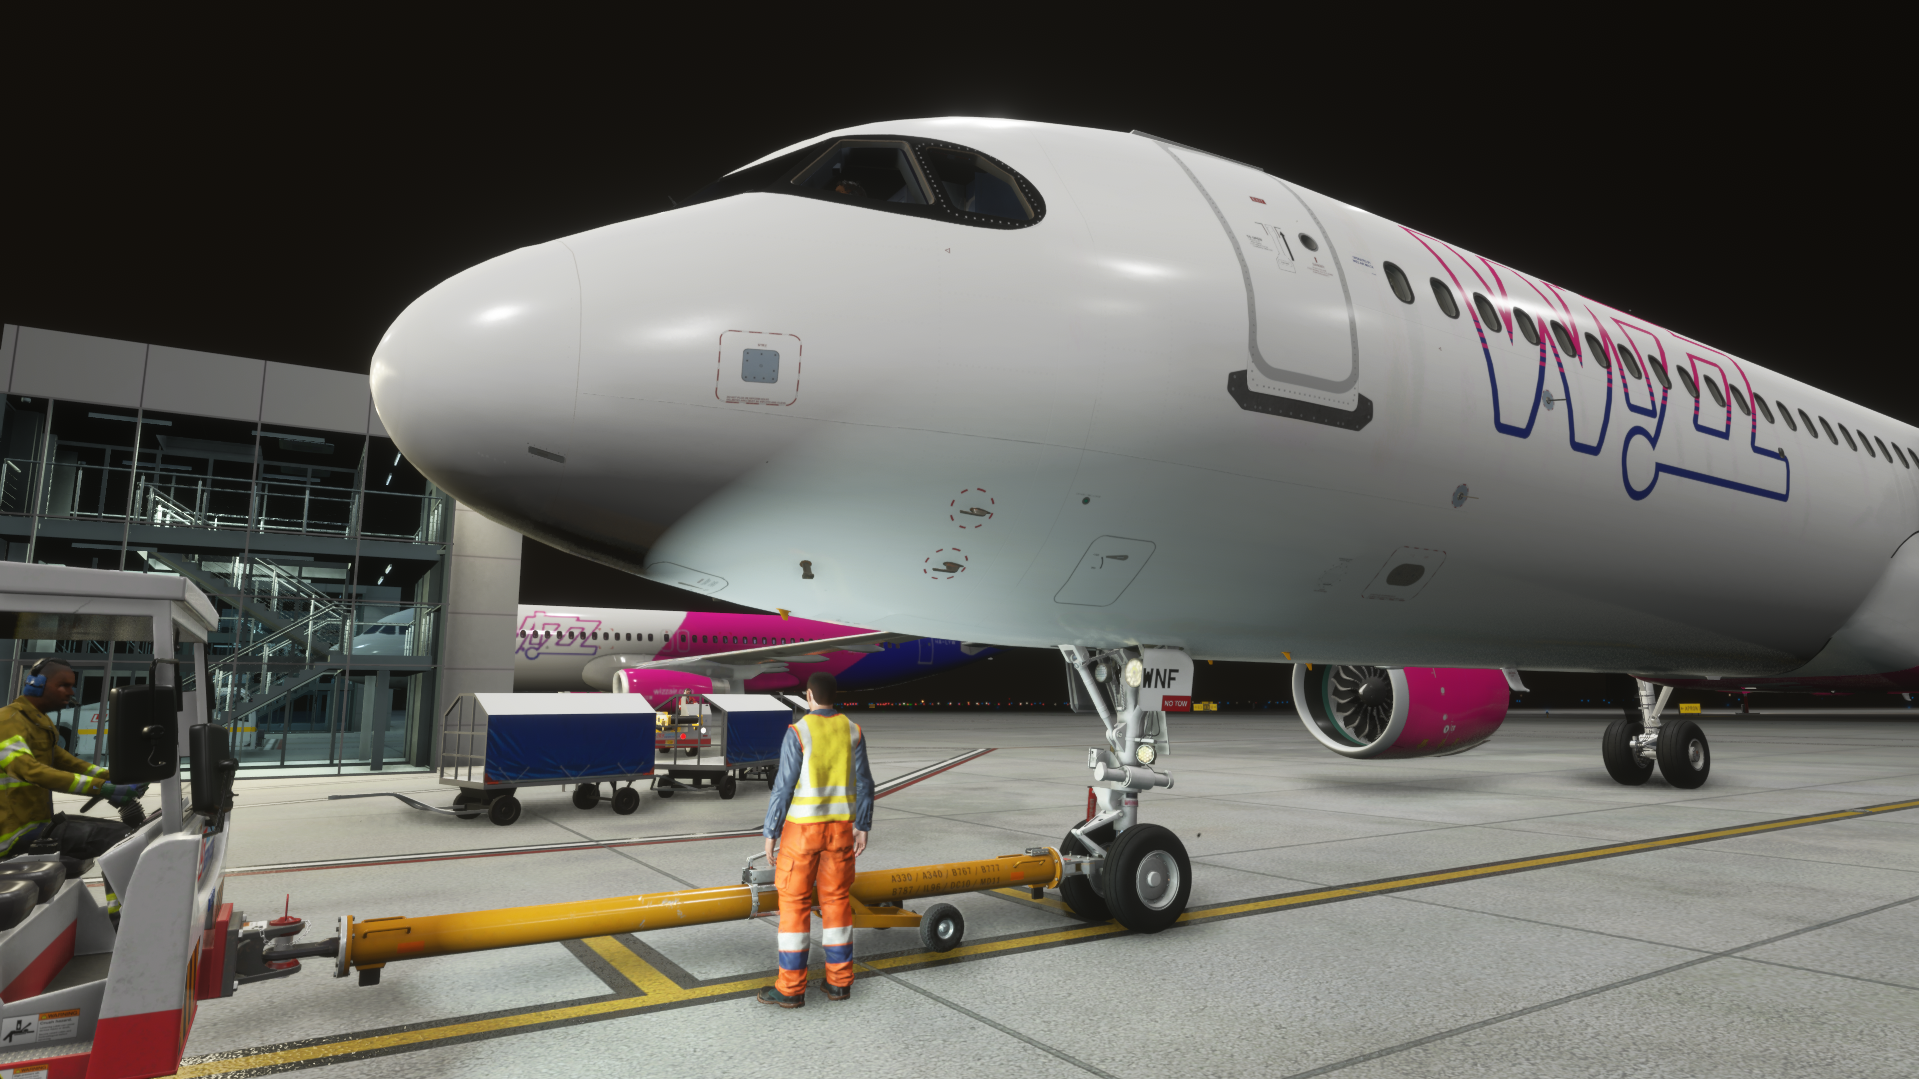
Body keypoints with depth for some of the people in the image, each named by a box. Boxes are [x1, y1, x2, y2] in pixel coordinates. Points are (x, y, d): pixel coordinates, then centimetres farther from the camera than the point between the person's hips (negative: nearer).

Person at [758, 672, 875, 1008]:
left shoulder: (798, 732, -14)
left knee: (794, 903, 4)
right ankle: (839, 980, 17)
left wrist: (770, 833, -7)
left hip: (803, 828, -4)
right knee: (836, 900, 14)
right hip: (839, 827, 5)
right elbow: (863, 783, 1)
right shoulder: (852, 730, 0)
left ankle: (791, 988, 8)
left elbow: (784, 787, -14)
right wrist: (862, 827, 9)